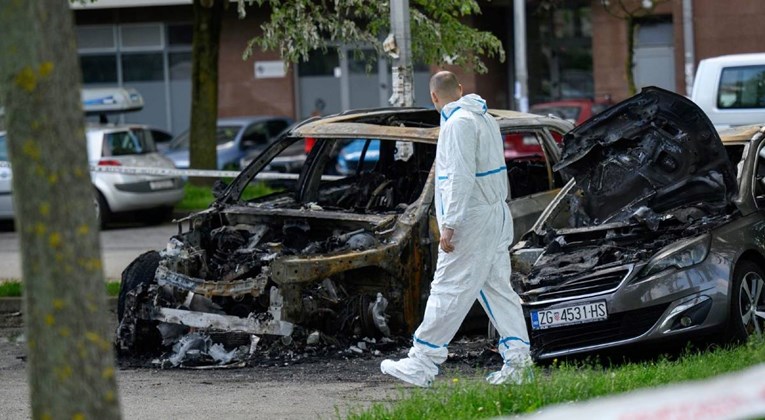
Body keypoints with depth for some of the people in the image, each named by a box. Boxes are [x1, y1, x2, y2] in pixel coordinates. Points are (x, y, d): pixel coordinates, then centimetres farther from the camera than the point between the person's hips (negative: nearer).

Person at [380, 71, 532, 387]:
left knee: (448, 291, -6)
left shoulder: (458, 123, -14)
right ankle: (518, 361, 5)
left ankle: (420, 365, -3)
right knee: (498, 289, 10)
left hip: (472, 219, -10)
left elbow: (461, 177, -22)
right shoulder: (484, 118, 16)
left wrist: (449, 225, -22)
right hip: (496, 218, 10)